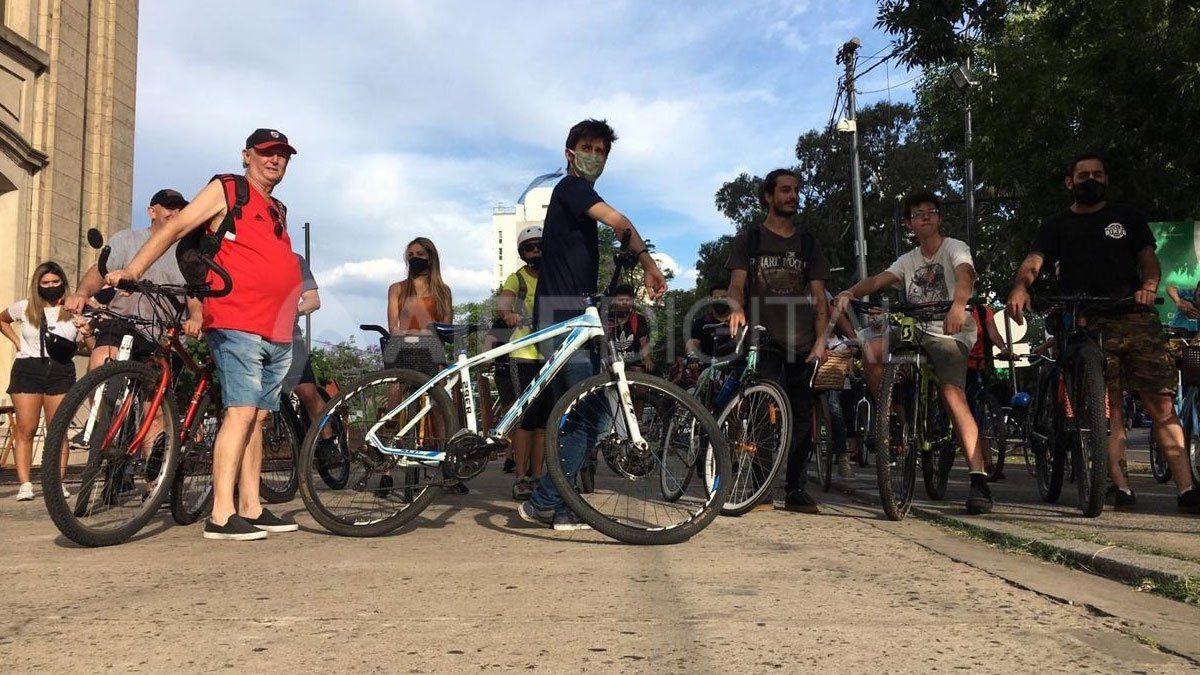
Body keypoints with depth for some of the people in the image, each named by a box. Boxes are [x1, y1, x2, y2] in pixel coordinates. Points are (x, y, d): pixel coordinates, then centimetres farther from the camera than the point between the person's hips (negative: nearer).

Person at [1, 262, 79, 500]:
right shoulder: (25, 308, 8)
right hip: (28, 369, 1)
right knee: (26, 429, -3)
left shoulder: (73, 311, 5)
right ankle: (25, 484, -3)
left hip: (61, 371, -1)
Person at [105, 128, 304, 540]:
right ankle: (221, 516, -14)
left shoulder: (279, 210, 24)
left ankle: (250, 509, 12)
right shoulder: (226, 190, 4)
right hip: (237, 325, -7)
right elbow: (175, 228, -2)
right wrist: (133, 271, -12)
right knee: (241, 412, -14)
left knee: (257, 417, 8)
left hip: (277, 334, 7)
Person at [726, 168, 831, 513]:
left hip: (802, 344, 3)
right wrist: (736, 309, -22)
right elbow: (736, 285, 1)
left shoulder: (808, 243, 19)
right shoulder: (749, 238, 12)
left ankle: (795, 489, 10)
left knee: (802, 417, 1)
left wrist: (821, 338, -2)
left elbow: (818, 296, 13)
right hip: (763, 340, -3)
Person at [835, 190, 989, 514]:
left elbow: (964, 275, -23)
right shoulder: (908, 260, 16)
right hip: (916, 331, 5)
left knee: (953, 394, -26)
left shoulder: (955, 248, 0)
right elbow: (877, 280, 1)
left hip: (951, 333, -5)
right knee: (872, 349, -23)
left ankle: (979, 481, -28)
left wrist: (958, 304, -45)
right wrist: (849, 292, -21)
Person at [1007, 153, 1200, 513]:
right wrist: (1020, 288, -27)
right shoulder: (1056, 226, 13)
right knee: (1108, 410, -4)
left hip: (1136, 319, 1)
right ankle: (1121, 486, -2)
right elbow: (1034, 260, -4)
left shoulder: (1127, 217, 18)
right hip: (1089, 327, -1)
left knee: (1162, 405, -5)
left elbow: (1149, 259, 13)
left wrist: (1148, 287, -10)